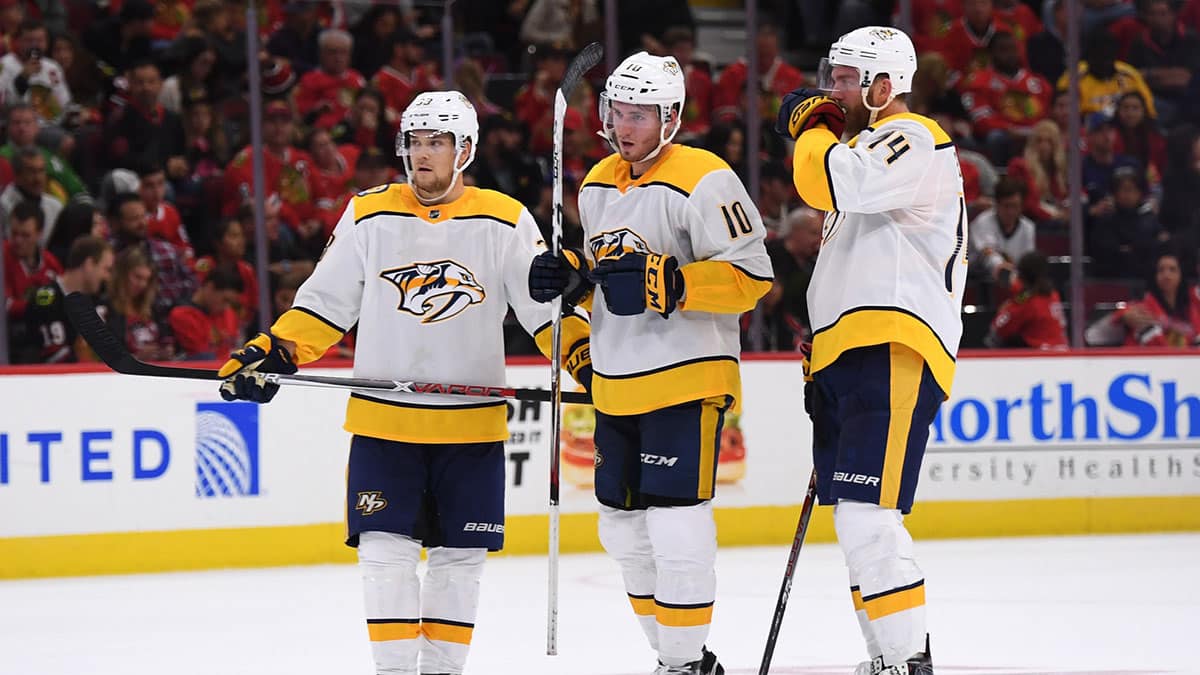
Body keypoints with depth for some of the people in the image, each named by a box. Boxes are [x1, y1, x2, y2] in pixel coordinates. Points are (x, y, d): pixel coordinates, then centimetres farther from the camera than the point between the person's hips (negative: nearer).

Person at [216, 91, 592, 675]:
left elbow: (547, 306, 1)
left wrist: (592, 364, -11)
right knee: (385, 547, -6)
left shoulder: (505, 222, 0)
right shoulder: (369, 215, 3)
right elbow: (325, 301, 6)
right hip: (383, 420, 0)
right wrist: (269, 356, -4)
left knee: (459, 553, 5)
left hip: (471, 423, 0)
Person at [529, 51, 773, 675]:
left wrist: (663, 283, -25)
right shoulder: (598, 185, 12)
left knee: (675, 523, -12)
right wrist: (571, 278, 4)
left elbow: (749, 277, -17)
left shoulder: (702, 181, -13)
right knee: (624, 526, 12)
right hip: (616, 384, 9)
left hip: (686, 382, -9)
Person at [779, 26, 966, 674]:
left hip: (894, 356, -11)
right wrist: (820, 365, 27)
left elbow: (830, 184, -26)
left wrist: (810, 127, -6)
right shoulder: (864, 148, 27)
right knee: (859, 524, 13)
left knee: (865, 516, -19)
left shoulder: (913, 139, -7)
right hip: (847, 358, 11)